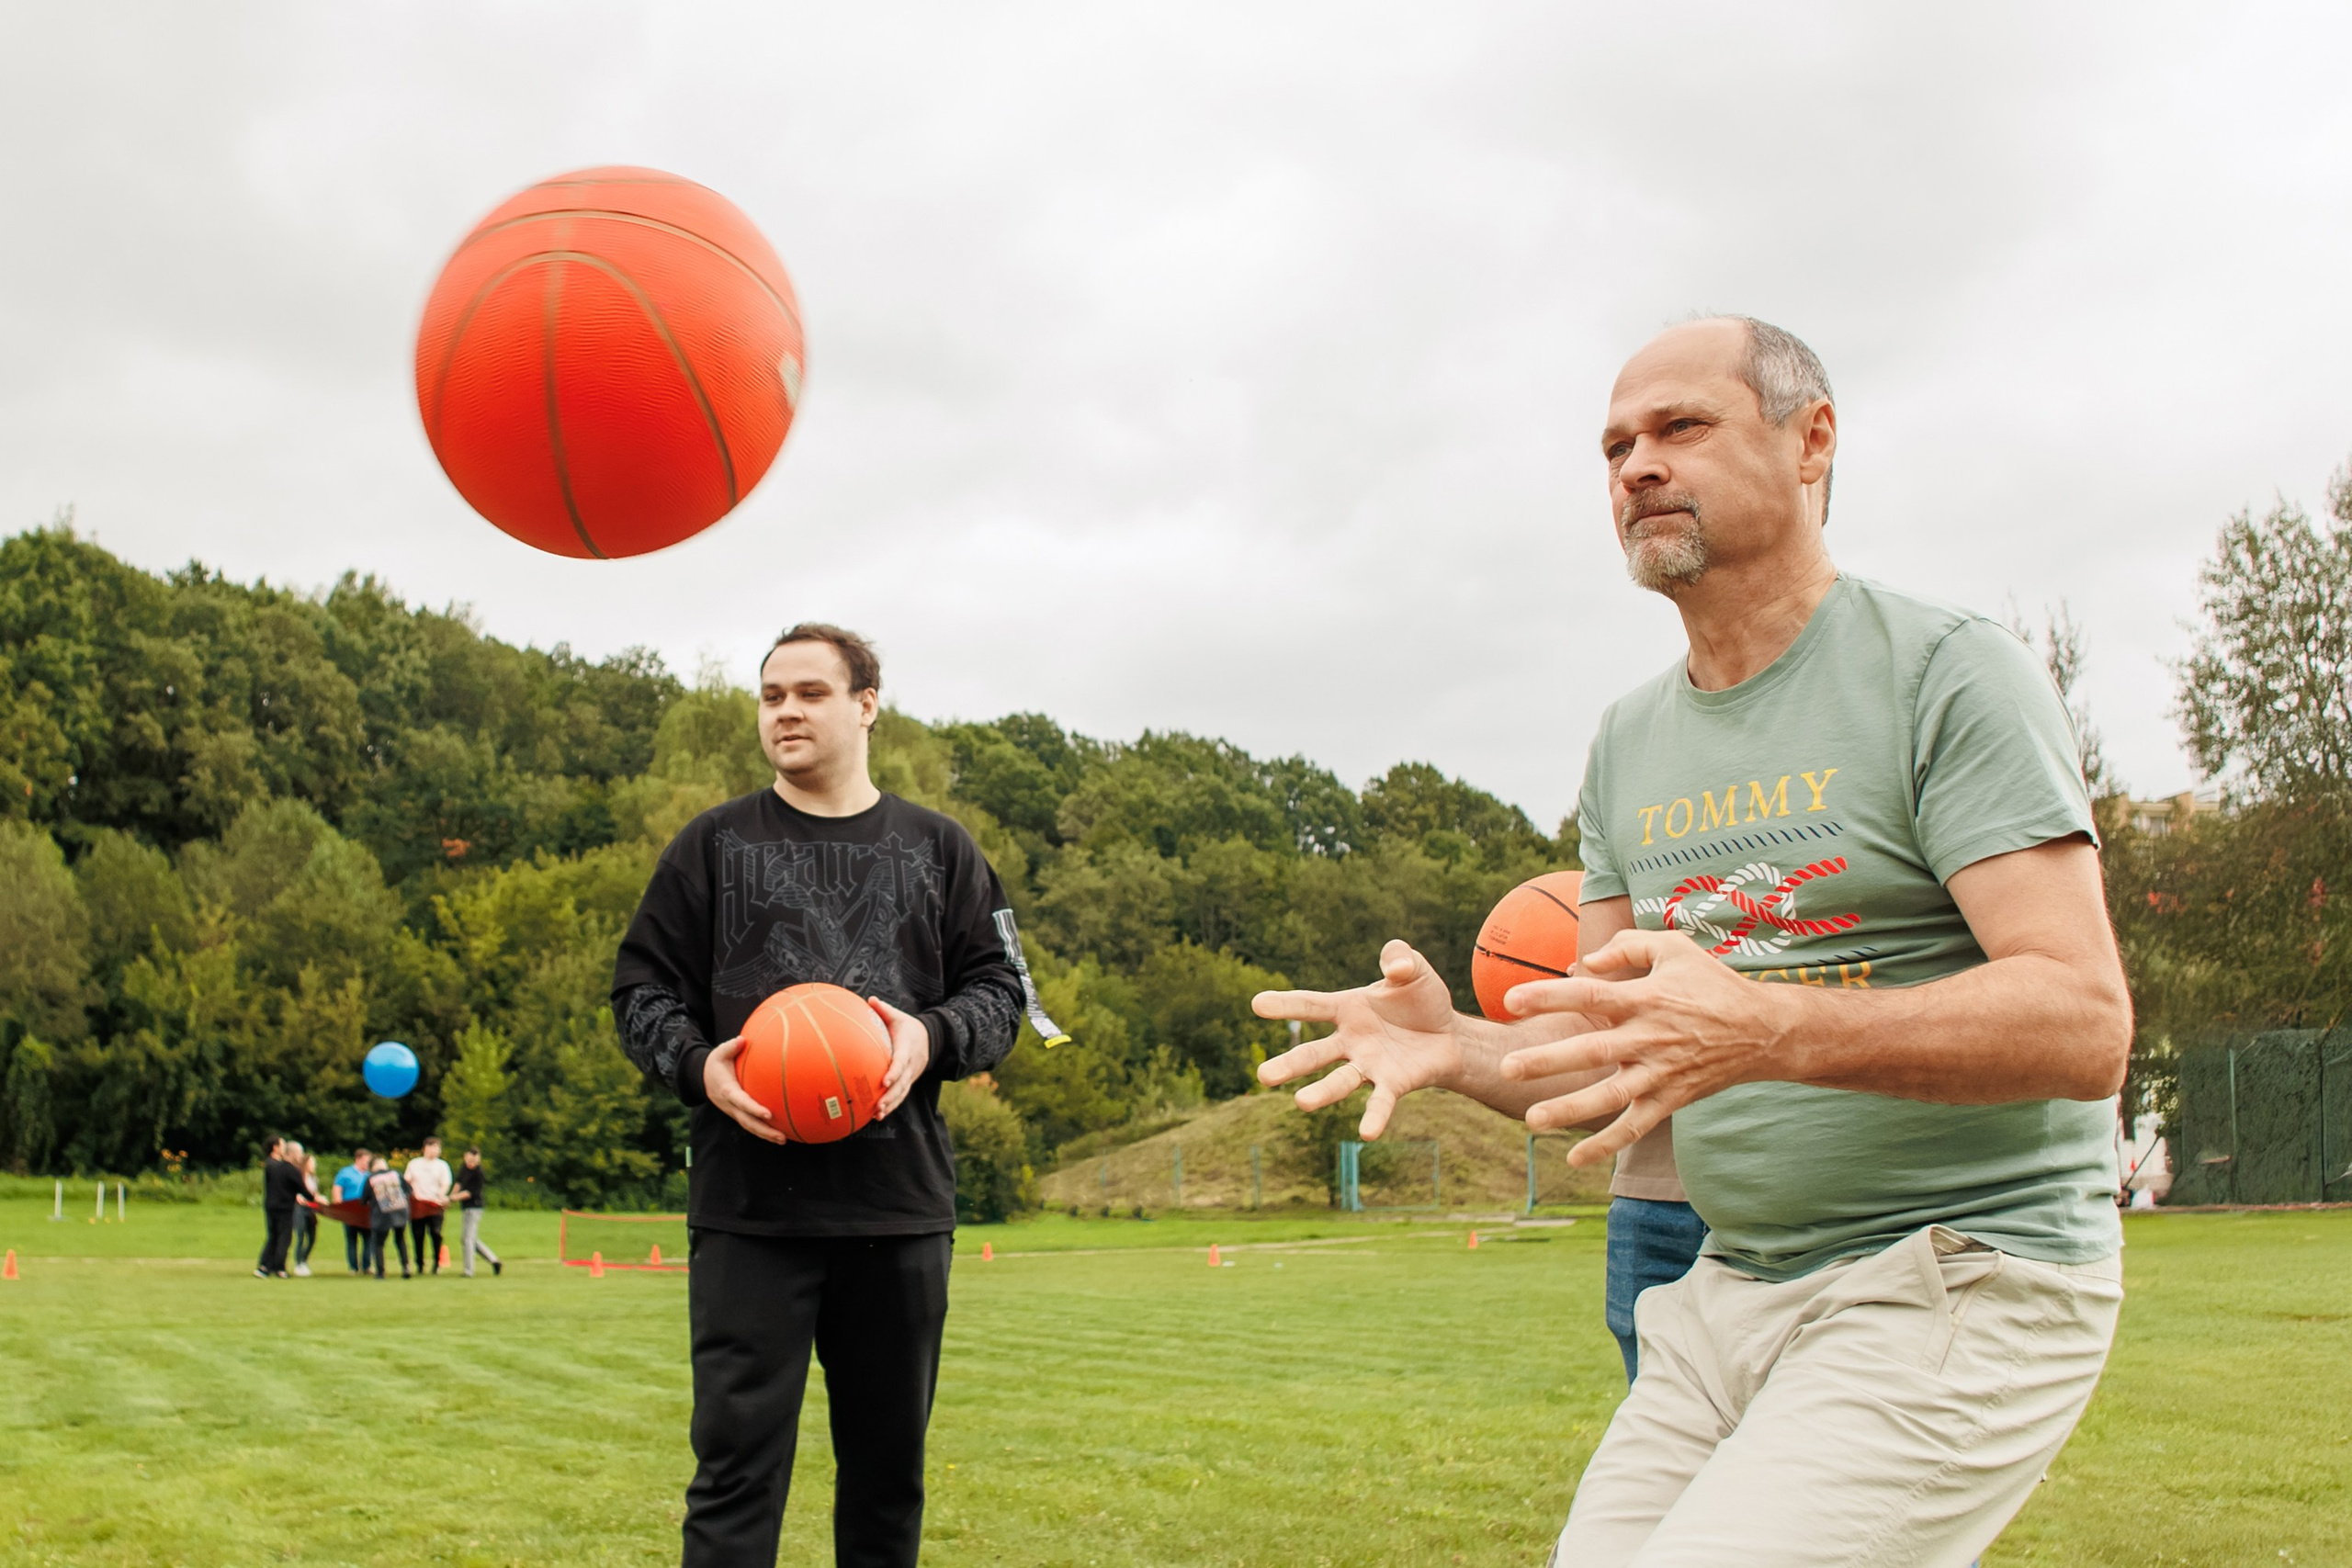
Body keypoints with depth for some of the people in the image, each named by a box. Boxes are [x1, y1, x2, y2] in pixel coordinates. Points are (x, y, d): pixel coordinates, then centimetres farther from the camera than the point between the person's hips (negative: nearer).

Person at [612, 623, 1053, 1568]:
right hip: (748, 1205, -2)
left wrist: (933, 1037, -12)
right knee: (737, 1456, -5)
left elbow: (1000, 990, 9)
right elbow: (643, 990, 8)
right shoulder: (714, 845, 9)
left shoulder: (938, 850, 12)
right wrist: (696, 1065, -13)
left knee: (890, 1455, 11)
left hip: (901, 1204, 2)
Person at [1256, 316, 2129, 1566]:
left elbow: (2083, 1023, -20)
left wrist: (1767, 1027, -34)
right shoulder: (1629, 745, 12)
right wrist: (1457, 1047, -10)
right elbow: (1607, 1066, 13)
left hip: (1966, 1285, -6)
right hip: (1732, 1292, 7)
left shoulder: (1949, 674, -9)